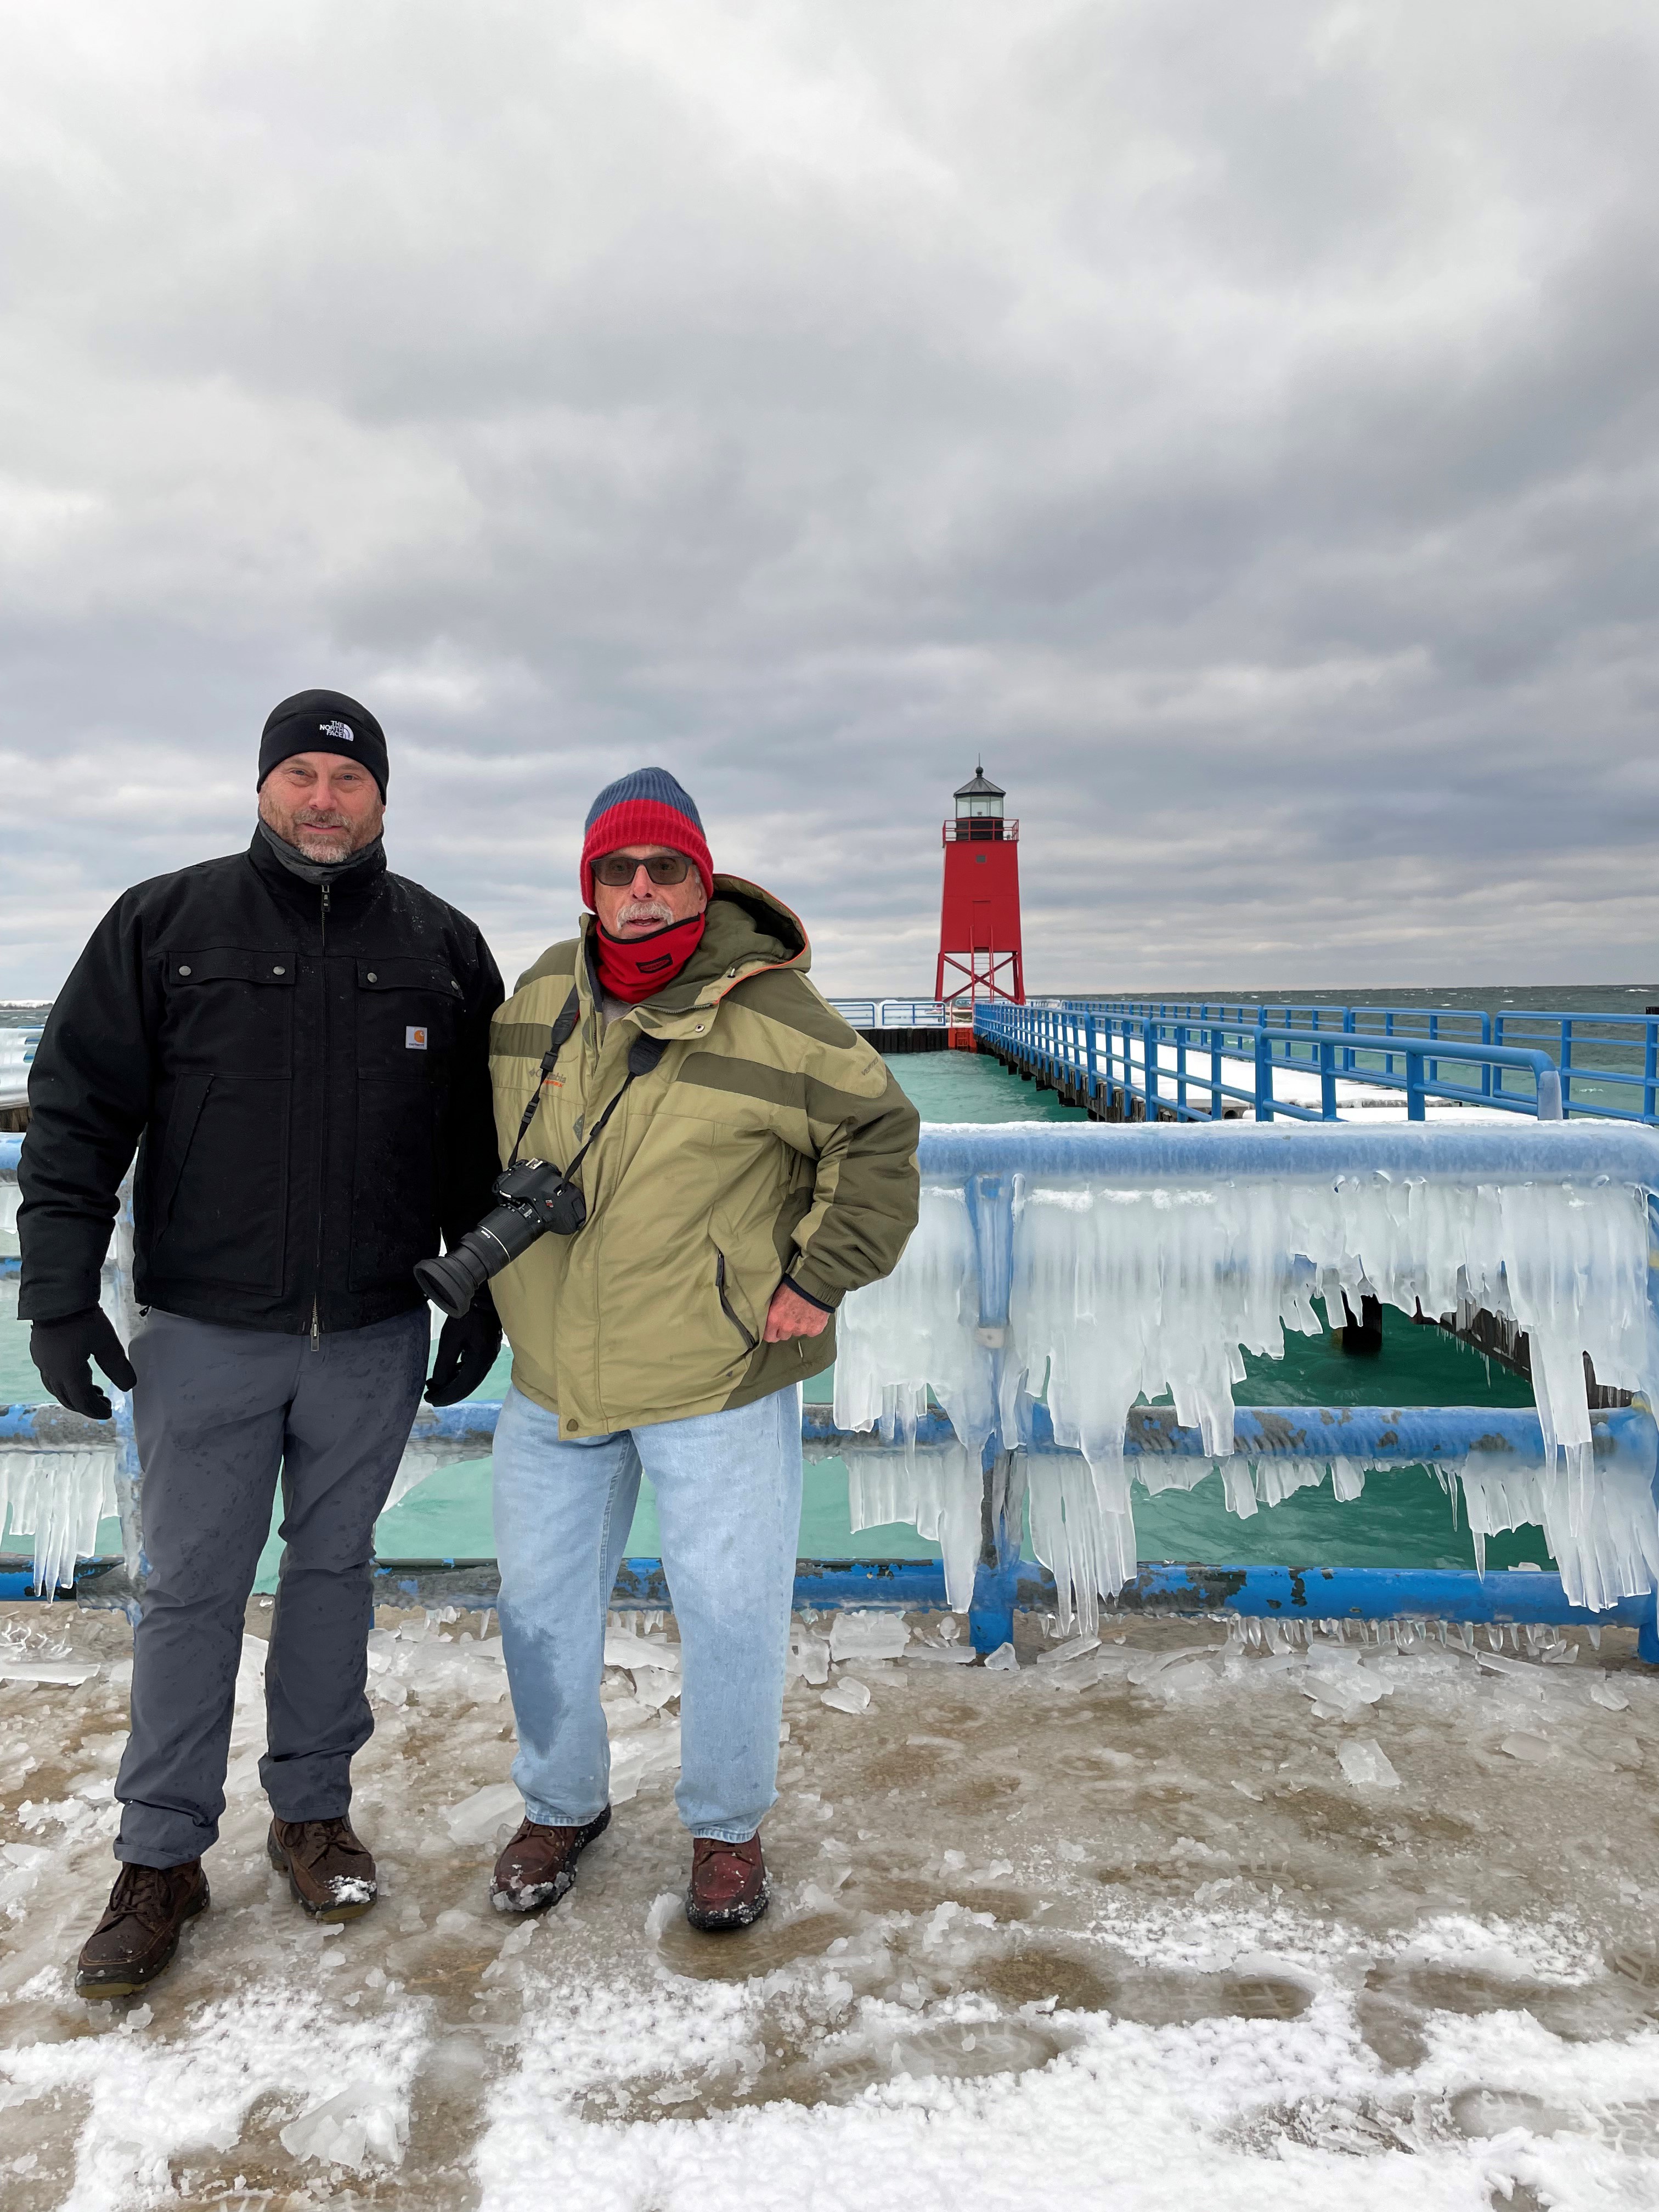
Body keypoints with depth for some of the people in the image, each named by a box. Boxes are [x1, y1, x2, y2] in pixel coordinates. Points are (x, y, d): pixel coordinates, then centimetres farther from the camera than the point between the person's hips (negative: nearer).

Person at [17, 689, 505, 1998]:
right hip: (205, 1336, -1)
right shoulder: (163, 927, -1)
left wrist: (484, 1301, 7)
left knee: (334, 1568, 14)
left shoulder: (442, 948, 4)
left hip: (375, 1339, 2)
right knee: (192, 1592, 7)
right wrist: (61, 1289, -6)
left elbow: (478, 1143, 8)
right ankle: (163, 1858, 24)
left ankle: (314, 1811, 32)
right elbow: (77, 1113, -1)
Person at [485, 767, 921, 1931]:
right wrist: (497, 1264, 14)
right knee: (542, 1605, 16)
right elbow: (494, 1141, 18)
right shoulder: (541, 995, 3)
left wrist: (821, 1277, -9)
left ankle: (728, 1825, 32)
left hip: (717, 1378, -4)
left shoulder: (774, 1015, -12)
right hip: (553, 1377, 5)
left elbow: (879, 1139, -4)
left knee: (731, 1613, 5)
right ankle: (564, 1803, 41)